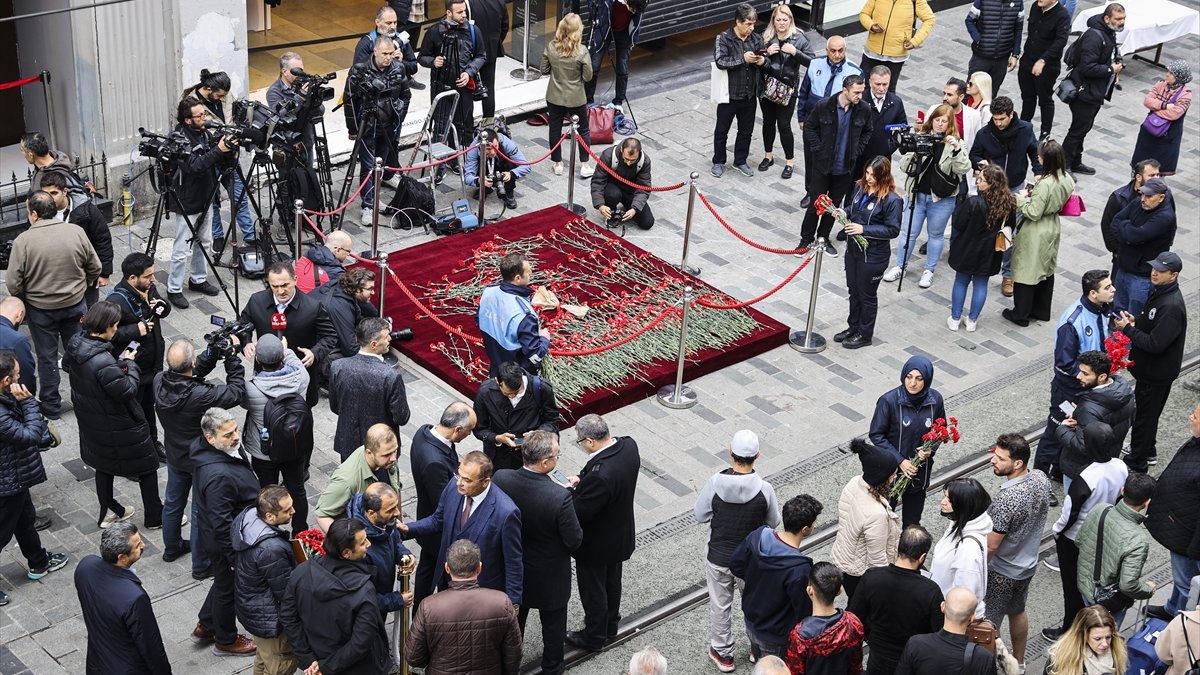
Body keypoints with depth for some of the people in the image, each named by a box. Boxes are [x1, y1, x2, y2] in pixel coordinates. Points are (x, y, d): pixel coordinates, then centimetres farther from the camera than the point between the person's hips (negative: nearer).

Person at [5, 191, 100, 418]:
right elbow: (95, 268, -1)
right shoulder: (76, 232, -11)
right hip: (75, 305, 2)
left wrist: (22, 301, 7)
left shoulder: (23, 241, -19)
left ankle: (51, 405, 23)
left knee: (47, 357, 13)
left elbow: (13, 283, -14)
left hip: (40, 309, -2)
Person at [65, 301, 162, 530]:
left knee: (103, 464, 27)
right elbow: (127, 391, -30)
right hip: (116, 425, -8)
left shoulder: (76, 344, -11)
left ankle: (108, 512, 43)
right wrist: (129, 364, -14)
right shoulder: (104, 362, -36)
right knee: (147, 465, 12)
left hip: (90, 421, 8)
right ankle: (155, 517, 25)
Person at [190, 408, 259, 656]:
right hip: (227, 541, -9)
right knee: (228, 587, 15)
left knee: (224, 580, 29)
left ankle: (205, 626, 50)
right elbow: (222, 526, -31)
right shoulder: (219, 475, -40)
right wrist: (237, 557, -20)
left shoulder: (208, 449, -9)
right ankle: (226, 640, 39)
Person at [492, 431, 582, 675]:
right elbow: (575, 541, -23)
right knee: (553, 623, 24)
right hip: (550, 575, -4)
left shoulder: (500, 479, -24)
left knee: (514, 619, 29)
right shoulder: (560, 497, -37)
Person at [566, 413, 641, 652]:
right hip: (621, 534, 8)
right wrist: (581, 479, -6)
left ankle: (594, 636, 39)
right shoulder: (628, 445, -16)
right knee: (612, 582, 29)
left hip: (596, 544, -8)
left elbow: (579, 512, -30)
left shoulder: (600, 474, -41)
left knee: (593, 589, 17)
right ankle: (610, 624, 51)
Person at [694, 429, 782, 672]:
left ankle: (722, 653, 37)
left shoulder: (715, 483, -23)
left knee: (720, 606, 21)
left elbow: (700, 516, -9)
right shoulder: (764, 489, -24)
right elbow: (774, 522, -7)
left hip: (718, 558, 0)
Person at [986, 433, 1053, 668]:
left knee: (987, 623, 10)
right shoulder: (1041, 479, -13)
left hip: (1001, 572, -8)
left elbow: (991, 546, -26)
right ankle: (1018, 662, 47)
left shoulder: (1005, 500, -36)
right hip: (1028, 564, 8)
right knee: (1017, 611, 28)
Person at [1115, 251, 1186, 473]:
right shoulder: (1158, 291, 0)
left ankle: (1136, 464, 19)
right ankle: (1147, 452, 43)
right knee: (1142, 410, 25)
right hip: (1148, 367, 10)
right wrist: (1135, 321, -2)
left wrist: (1128, 329, -22)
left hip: (1157, 372, -10)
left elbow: (1155, 344, -31)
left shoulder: (1172, 307, -30)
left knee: (1145, 415, 5)